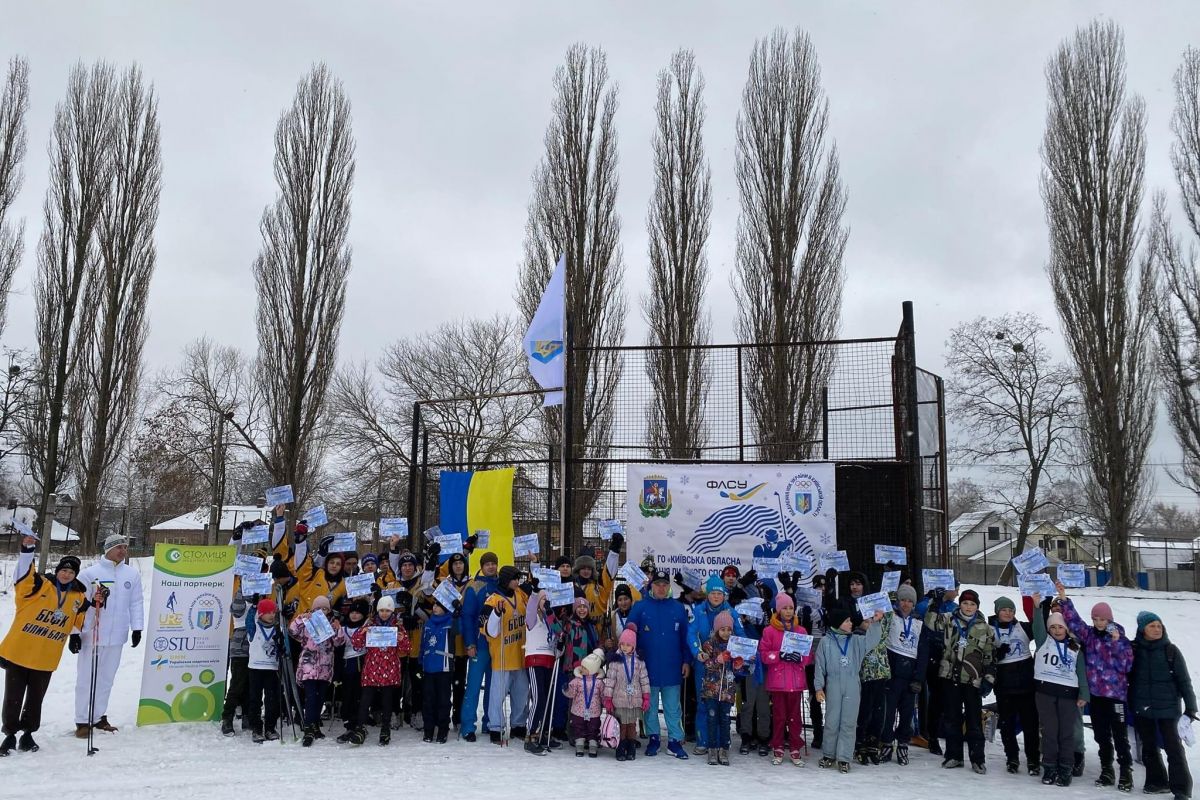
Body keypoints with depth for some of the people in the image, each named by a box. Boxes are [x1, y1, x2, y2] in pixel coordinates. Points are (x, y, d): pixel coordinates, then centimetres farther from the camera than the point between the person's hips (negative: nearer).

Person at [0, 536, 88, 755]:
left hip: (46, 659, 3)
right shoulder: (40, 585, -8)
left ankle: (28, 733, 28)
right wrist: (27, 550, -39)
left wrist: (75, 636, 7)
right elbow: (24, 574, -26)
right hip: (18, 652, -3)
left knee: (35, 699, 13)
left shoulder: (79, 596, 5)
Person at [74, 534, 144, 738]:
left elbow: (136, 603, 10)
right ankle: (82, 721, 13)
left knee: (106, 678, 11)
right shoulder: (90, 573, -5)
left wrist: (137, 628, 5)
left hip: (117, 637, 3)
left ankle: (99, 717, 23)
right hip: (92, 635, -3)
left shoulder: (132, 574, 5)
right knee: (87, 679, 4)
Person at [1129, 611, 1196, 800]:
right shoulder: (1133, 649, 1)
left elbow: (1184, 680, -1)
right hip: (1142, 707, 2)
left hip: (1167, 706, -2)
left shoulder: (1170, 650, -3)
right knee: (1149, 747, 12)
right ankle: (1157, 782, 24)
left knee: (1173, 746, -3)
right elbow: (1126, 674, 10)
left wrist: (1190, 706, -4)